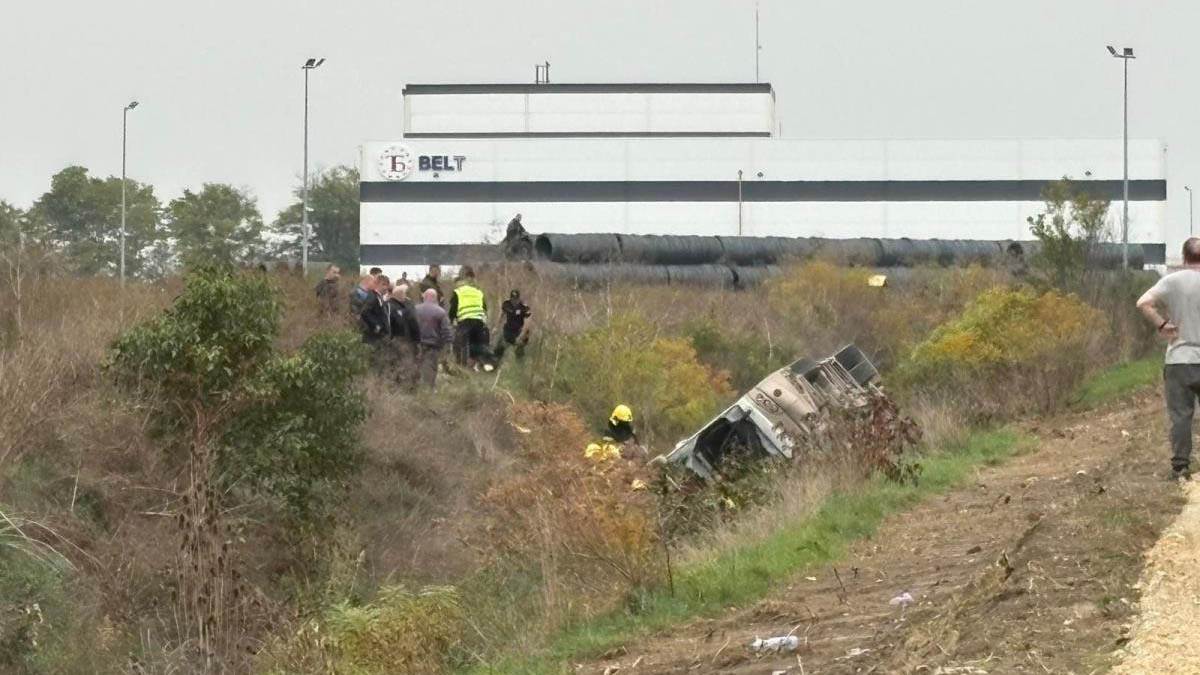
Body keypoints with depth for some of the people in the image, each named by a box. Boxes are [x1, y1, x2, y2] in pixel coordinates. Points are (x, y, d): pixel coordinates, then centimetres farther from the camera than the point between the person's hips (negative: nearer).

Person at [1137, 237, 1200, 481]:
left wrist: (1161, 324, -6)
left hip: (1178, 359, 0)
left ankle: (1180, 467, 1)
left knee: (1180, 415, 3)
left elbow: (1143, 303, -15)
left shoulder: (1172, 281, -4)